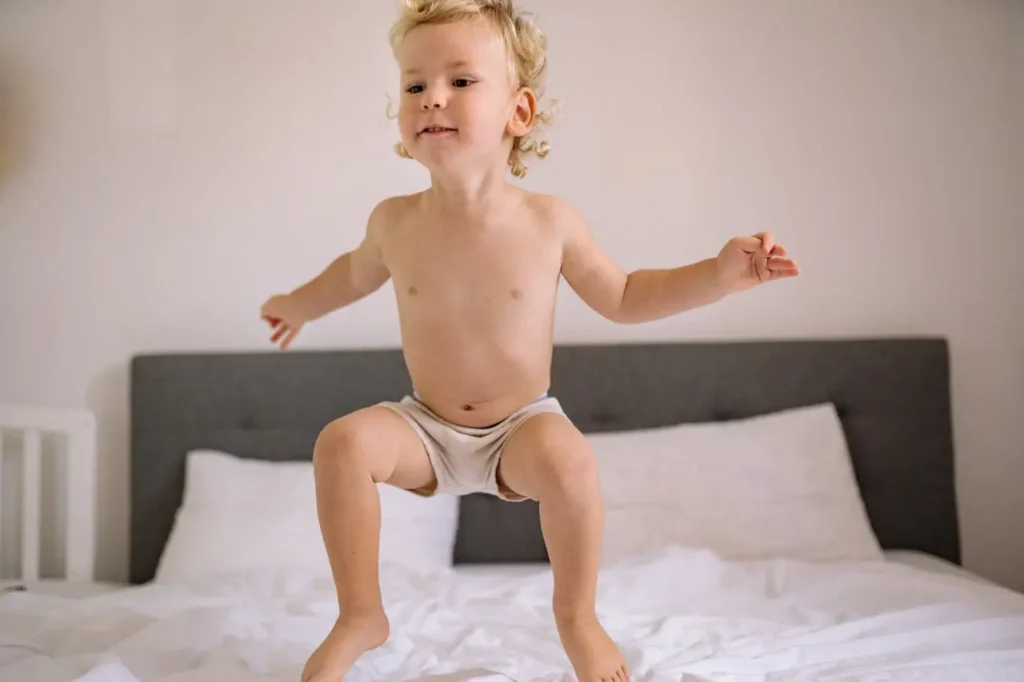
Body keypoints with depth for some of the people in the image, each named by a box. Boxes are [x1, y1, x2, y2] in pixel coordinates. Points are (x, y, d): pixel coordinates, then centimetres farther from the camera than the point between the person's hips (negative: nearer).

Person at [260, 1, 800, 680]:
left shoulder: (550, 221, -12)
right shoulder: (395, 222, -8)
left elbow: (621, 297, 2)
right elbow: (358, 271, 17)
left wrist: (719, 274, -7)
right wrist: (299, 304, 30)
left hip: (521, 425, -2)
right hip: (426, 427, 2)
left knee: (566, 456, -35)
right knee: (343, 442, -26)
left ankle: (577, 614, -8)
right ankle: (362, 616, -7)